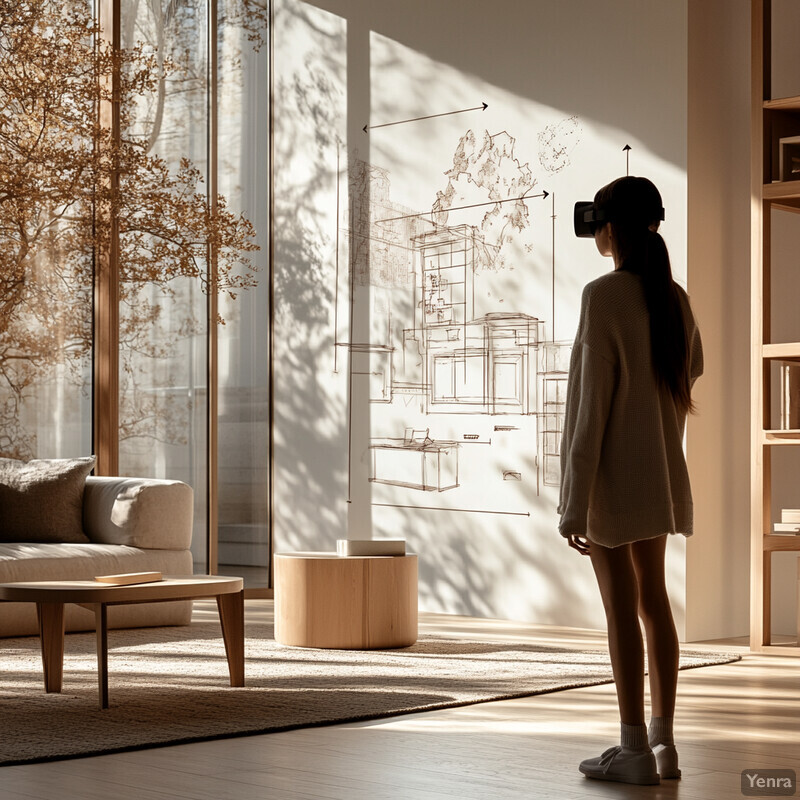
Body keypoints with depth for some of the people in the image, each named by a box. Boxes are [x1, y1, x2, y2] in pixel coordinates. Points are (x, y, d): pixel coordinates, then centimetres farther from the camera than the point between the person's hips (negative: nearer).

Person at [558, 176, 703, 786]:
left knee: (621, 606, -2)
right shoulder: (674, 298, 6)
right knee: (654, 599, 12)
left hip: (612, 473, -7)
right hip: (662, 470, 7)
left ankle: (635, 751, 3)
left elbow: (592, 403, -18)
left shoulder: (604, 296, -15)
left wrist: (575, 502, -17)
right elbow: (690, 375, 19)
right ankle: (664, 742, 17)